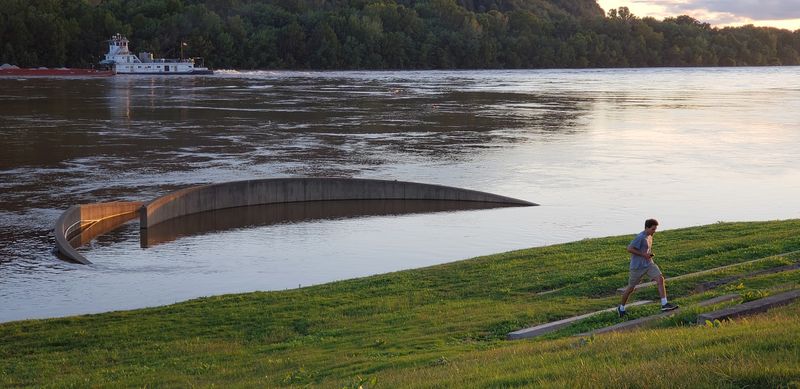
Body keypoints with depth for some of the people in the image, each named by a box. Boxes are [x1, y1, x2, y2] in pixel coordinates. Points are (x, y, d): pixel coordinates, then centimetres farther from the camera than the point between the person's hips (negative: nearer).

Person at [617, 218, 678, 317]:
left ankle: (664, 305, -18)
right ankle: (621, 308, 27)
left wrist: (650, 254, 7)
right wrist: (644, 254, -19)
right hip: (637, 267, -7)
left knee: (660, 279, -15)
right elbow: (629, 249, -21)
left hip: (649, 264, 7)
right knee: (631, 288, 6)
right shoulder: (640, 237, -18)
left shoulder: (649, 236, 8)